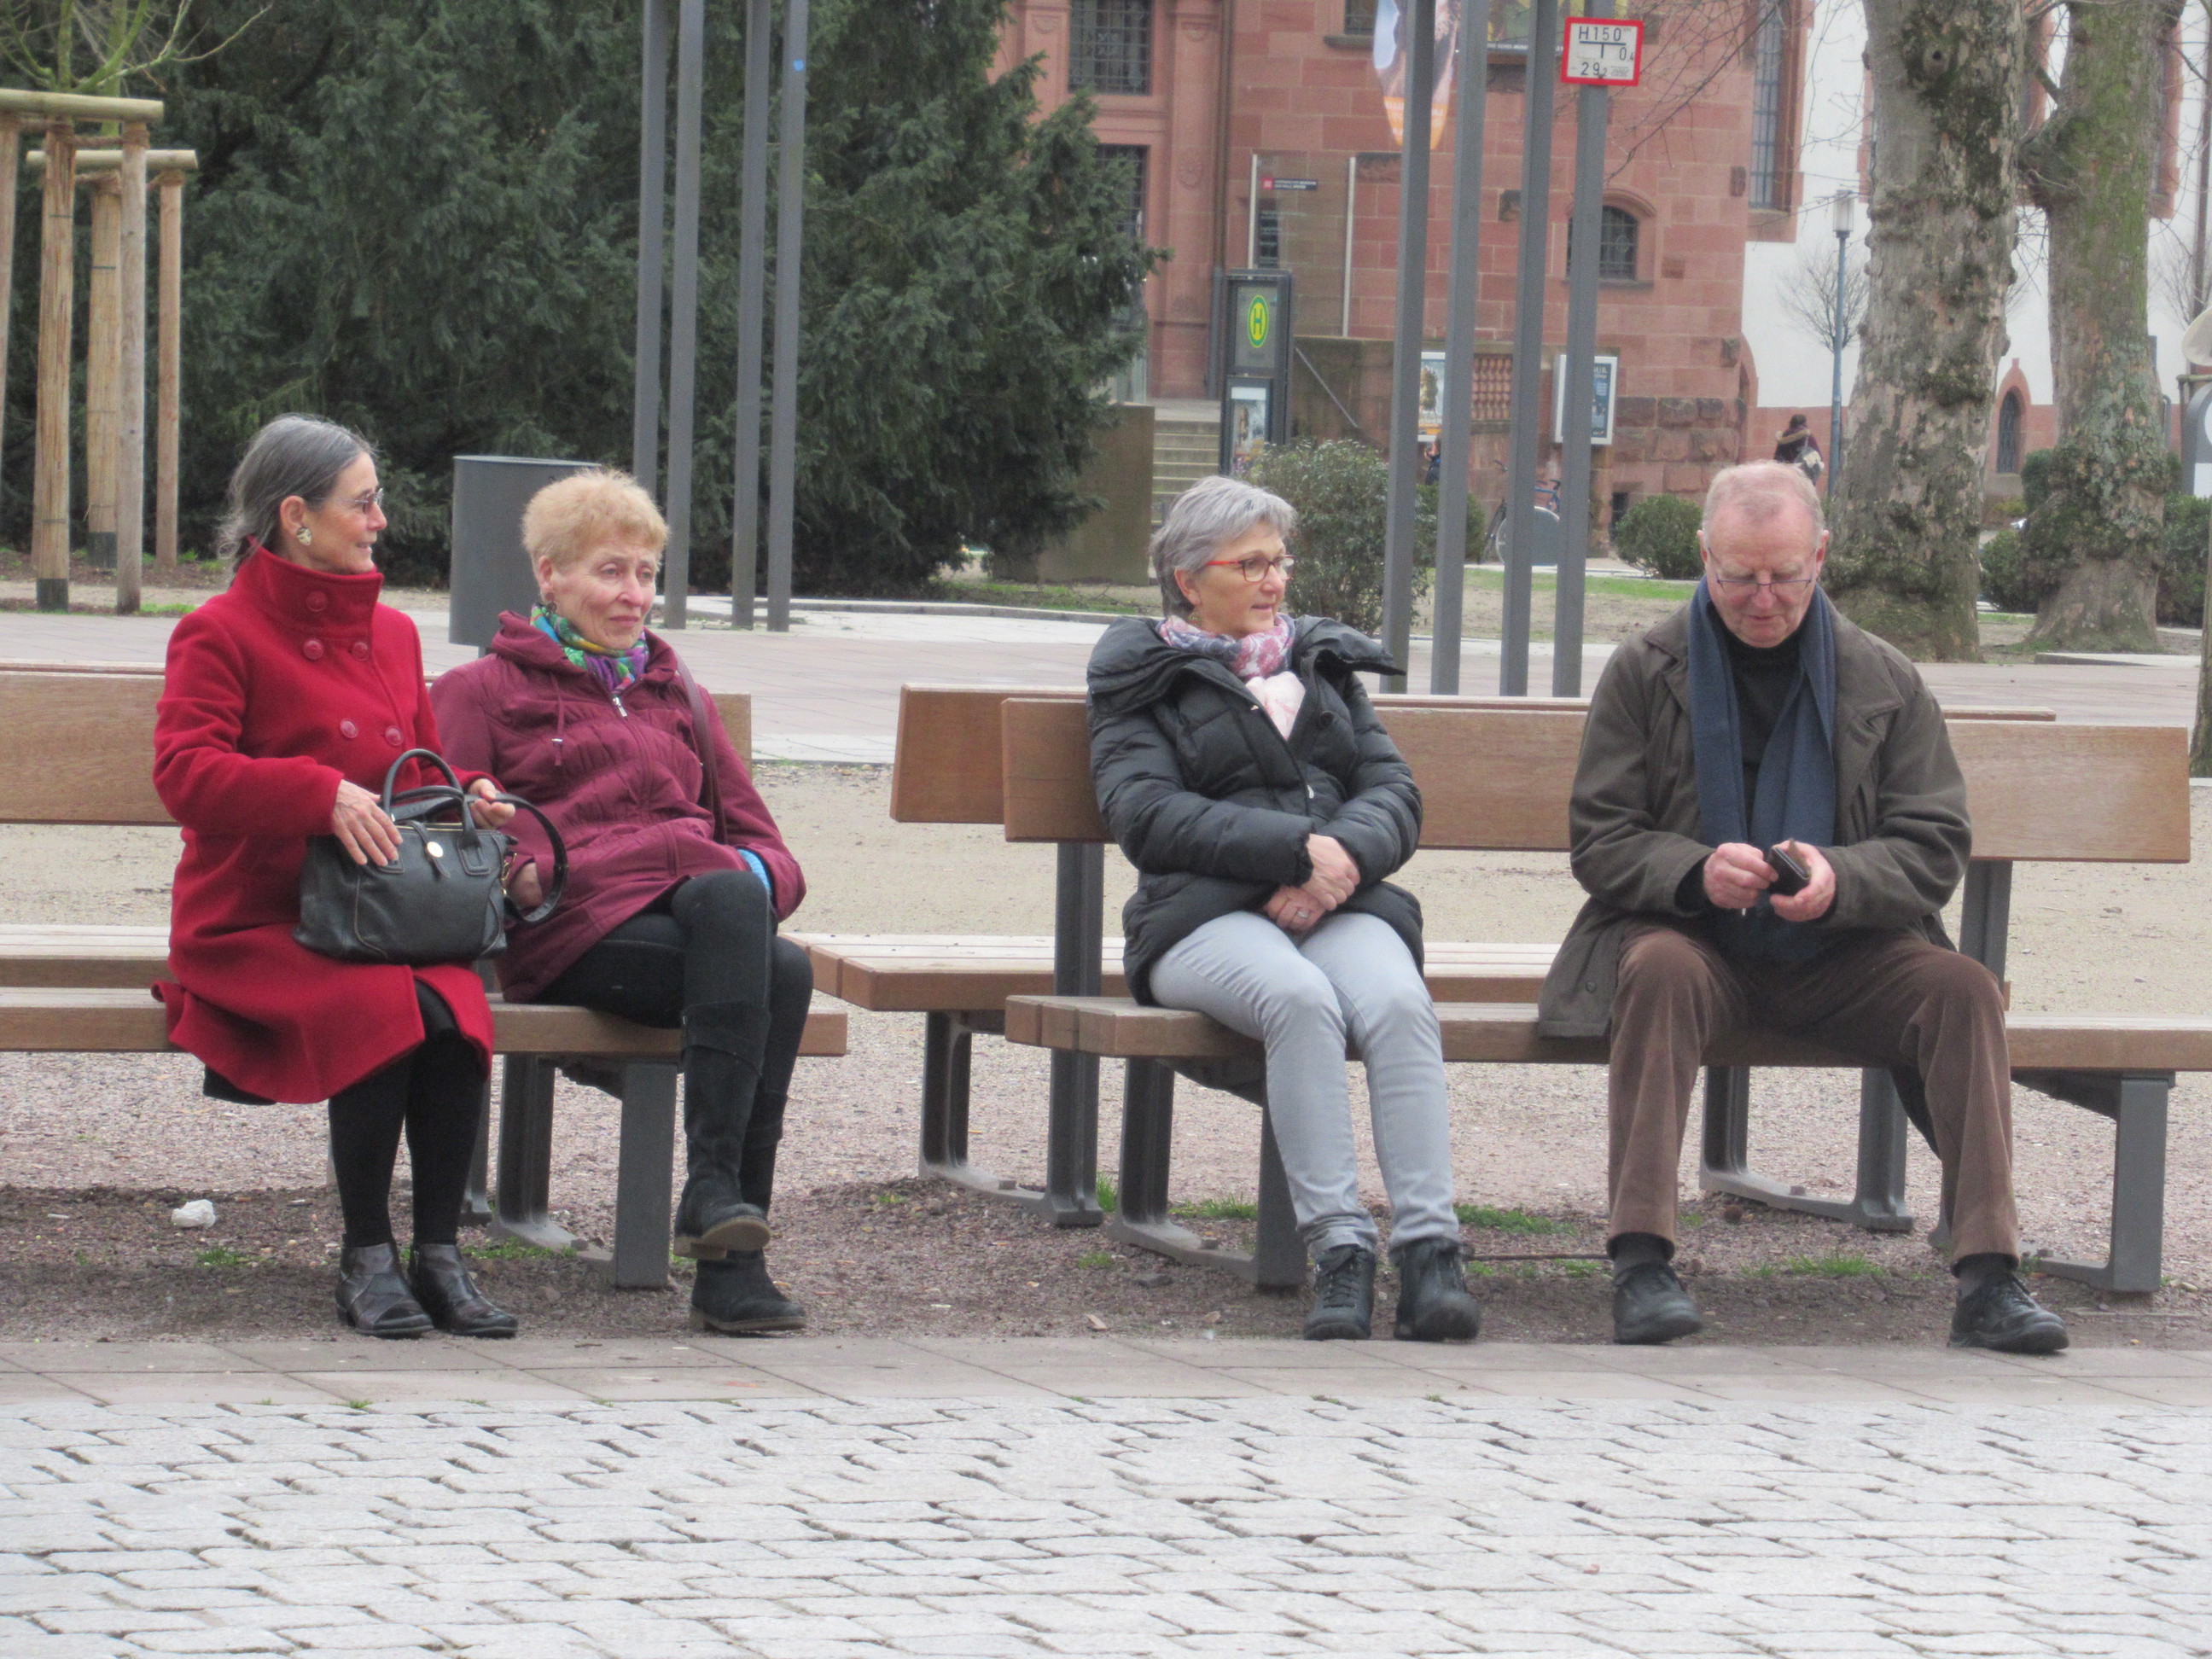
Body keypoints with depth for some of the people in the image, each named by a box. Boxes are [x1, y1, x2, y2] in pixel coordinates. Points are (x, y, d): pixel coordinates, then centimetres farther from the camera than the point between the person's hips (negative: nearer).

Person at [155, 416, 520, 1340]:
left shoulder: (393, 634, 20)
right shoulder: (220, 634, 0)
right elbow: (185, 773, -15)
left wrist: (468, 797, 3)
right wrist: (323, 794, -26)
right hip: (258, 927, -5)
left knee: (456, 1011, -29)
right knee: (387, 1008, -34)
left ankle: (439, 1255, -20)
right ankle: (365, 1259, -21)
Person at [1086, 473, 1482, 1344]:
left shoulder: (1324, 663, 28)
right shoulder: (1144, 675, 14)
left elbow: (1395, 790, 15)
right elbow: (1146, 814, -3)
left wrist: (1345, 855, -9)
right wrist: (1298, 847, -12)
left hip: (1343, 906, 3)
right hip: (1205, 914, -3)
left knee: (1398, 1003, -32)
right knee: (1300, 998, -37)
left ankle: (1430, 1253, -42)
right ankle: (1338, 1251, -40)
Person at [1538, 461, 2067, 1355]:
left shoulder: (1883, 680, 7)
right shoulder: (1646, 671, 3)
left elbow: (1936, 847, 3)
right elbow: (1599, 842, 0)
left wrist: (1840, 880, -19)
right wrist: (1697, 872, -22)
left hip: (1839, 954, 2)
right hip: (1690, 937, -2)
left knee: (1964, 989, -25)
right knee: (1659, 973, -36)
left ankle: (1988, 1279, -27)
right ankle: (1641, 1263, -38)